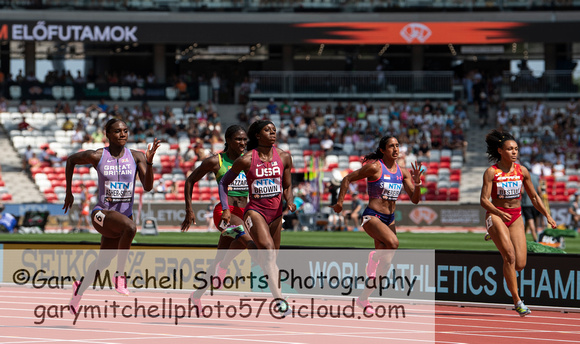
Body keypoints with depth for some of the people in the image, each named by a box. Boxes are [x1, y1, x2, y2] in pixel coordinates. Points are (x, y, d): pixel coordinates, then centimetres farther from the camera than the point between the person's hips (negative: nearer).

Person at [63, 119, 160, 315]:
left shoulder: (136, 157, -3)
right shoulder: (97, 157, -7)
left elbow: (147, 187, -12)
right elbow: (71, 160, 10)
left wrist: (149, 162, -27)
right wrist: (68, 192, 11)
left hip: (124, 215, 4)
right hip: (102, 214, -4)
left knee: (103, 262, 16)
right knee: (130, 226, -36)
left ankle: (80, 288, 45)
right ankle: (120, 275, -24)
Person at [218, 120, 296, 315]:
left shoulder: (284, 157, 3)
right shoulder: (247, 160, -8)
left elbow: (287, 187, 12)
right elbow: (224, 182, 4)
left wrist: (290, 202, -9)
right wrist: (225, 209, -5)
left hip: (276, 212, 5)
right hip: (255, 210, -5)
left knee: (270, 256, 12)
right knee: (267, 247, -26)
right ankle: (279, 297, -37)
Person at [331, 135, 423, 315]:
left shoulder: (403, 172, 6)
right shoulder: (374, 167, -11)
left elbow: (415, 199, 4)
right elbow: (347, 179, -4)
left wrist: (417, 182, -15)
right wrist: (339, 202, -5)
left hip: (389, 219, 7)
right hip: (372, 216, -7)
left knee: (386, 263, 6)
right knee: (393, 243, -34)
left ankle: (364, 299, 18)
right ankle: (374, 256, -4)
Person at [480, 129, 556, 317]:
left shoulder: (522, 171, 4)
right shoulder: (491, 172, -7)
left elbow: (534, 197, 13)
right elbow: (484, 199, -12)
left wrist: (547, 215, 3)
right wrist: (499, 213, -28)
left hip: (516, 217, 4)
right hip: (496, 215, -4)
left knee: (520, 264, -5)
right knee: (509, 255, -22)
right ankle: (517, 300, -17)